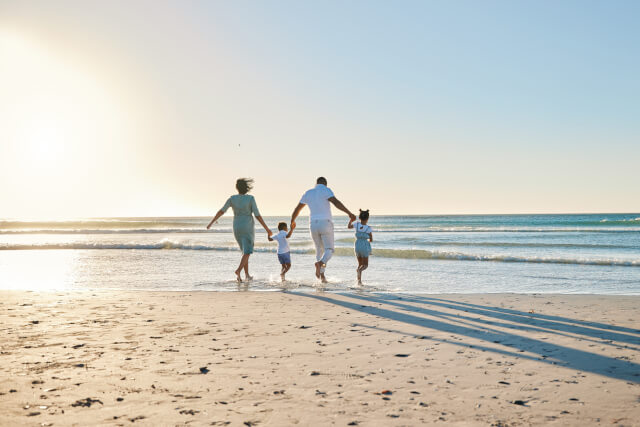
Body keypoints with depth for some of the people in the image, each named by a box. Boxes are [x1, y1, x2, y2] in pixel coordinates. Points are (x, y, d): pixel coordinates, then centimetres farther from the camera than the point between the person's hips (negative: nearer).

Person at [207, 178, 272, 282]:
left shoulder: (232, 198, -2)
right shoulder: (250, 198, -10)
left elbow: (221, 211, -5)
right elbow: (257, 215, -12)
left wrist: (211, 223, 2)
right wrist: (266, 228, -6)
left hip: (237, 228, 4)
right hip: (248, 228, -4)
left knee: (245, 251, 19)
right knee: (247, 253, -5)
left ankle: (247, 274, 18)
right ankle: (238, 270, -28)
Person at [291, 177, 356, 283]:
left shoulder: (308, 193, 15)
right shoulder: (326, 190, -2)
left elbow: (297, 209, 22)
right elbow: (336, 202, -19)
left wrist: (292, 221, 39)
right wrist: (349, 213, -24)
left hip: (313, 225, 4)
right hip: (326, 224, -4)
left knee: (320, 250, 16)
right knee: (329, 250, 0)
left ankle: (322, 276, 2)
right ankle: (320, 263, -32)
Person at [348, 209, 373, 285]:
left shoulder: (357, 224, -5)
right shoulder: (368, 228, -10)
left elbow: (349, 226, 14)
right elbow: (371, 240, -1)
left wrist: (351, 220, 29)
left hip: (357, 247, 3)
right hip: (365, 247, -3)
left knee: (360, 264, 18)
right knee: (365, 265, 7)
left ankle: (359, 280, 3)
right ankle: (360, 270, -28)